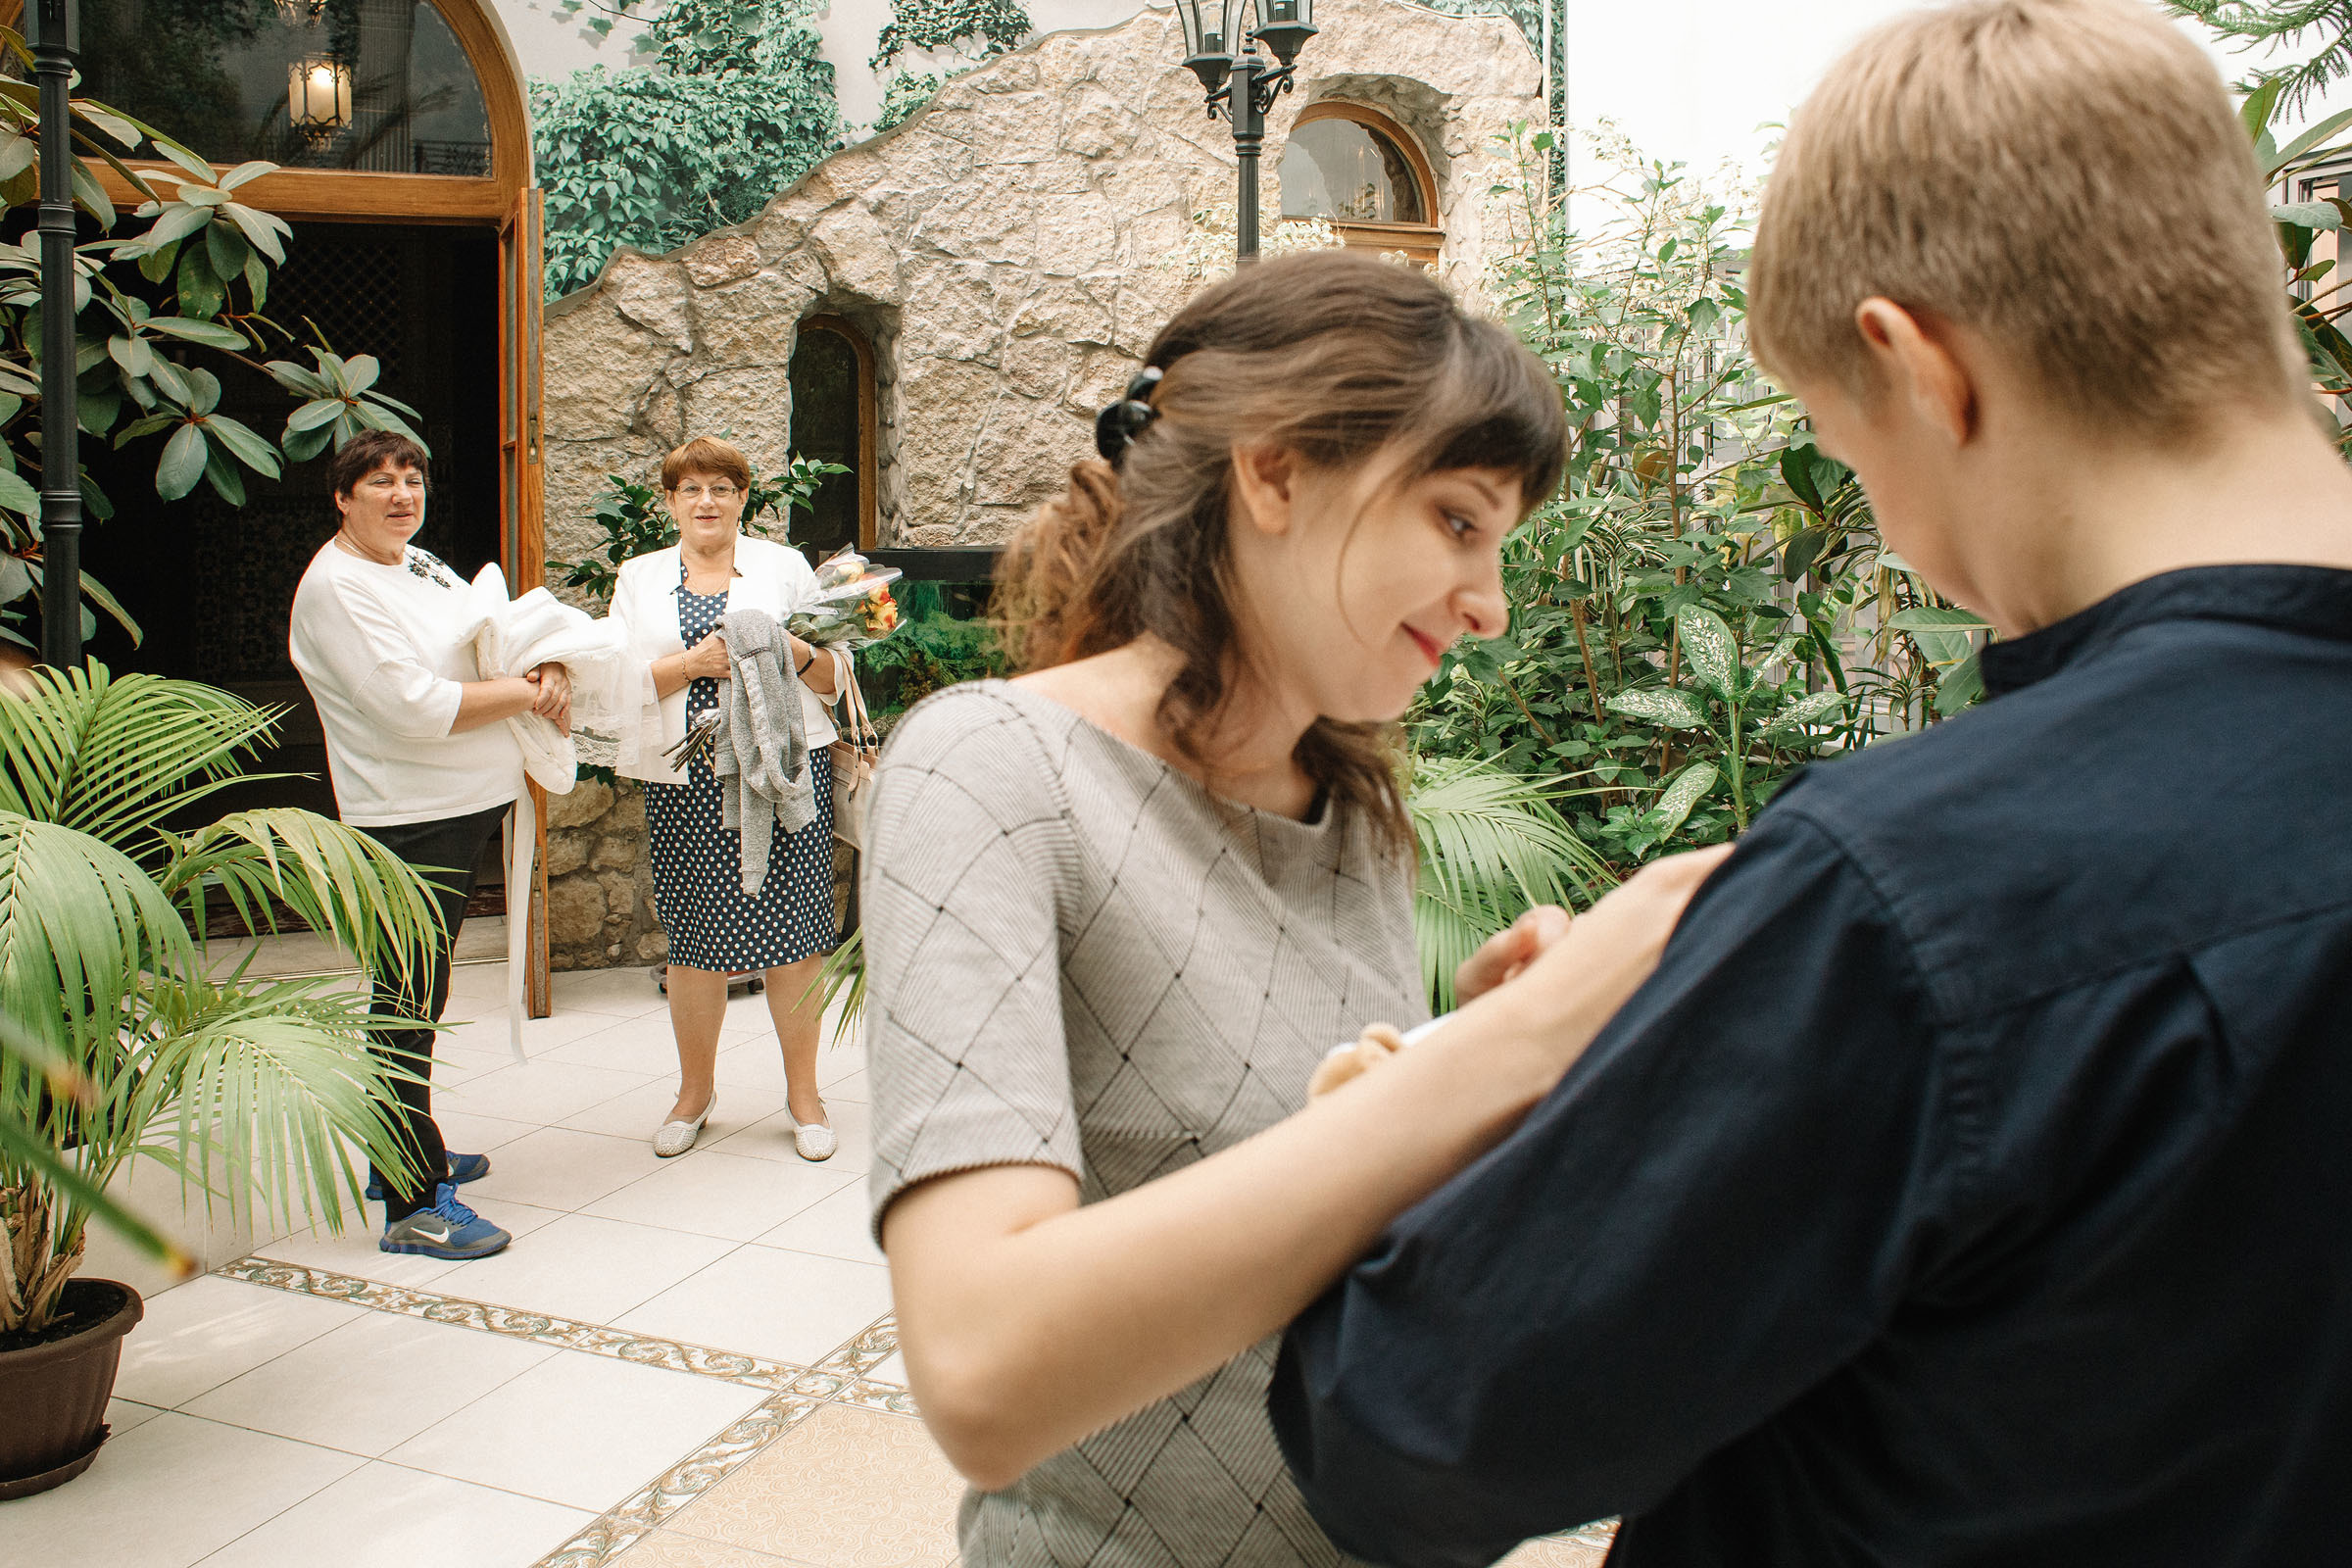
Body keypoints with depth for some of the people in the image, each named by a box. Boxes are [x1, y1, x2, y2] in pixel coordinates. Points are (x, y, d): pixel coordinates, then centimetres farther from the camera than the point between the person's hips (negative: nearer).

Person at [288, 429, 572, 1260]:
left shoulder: (422, 565, 14)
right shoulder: (336, 585, -14)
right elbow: (411, 705, -23)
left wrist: (551, 669, -4)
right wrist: (524, 693, -14)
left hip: (464, 809, 10)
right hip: (406, 817, -10)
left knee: (419, 995, 20)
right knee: (408, 1004, -6)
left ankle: (410, 1154, 34)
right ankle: (414, 1206, -1)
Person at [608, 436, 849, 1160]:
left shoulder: (784, 565, 11)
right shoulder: (639, 578, 13)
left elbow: (836, 673, 8)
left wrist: (789, 649, -11)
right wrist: (693, 662, -13)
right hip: (687, 783, 1)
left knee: (793, 930, -2)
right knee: (694, 940, 4)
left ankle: (803, 1092, 13)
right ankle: (695, 1090, 23)